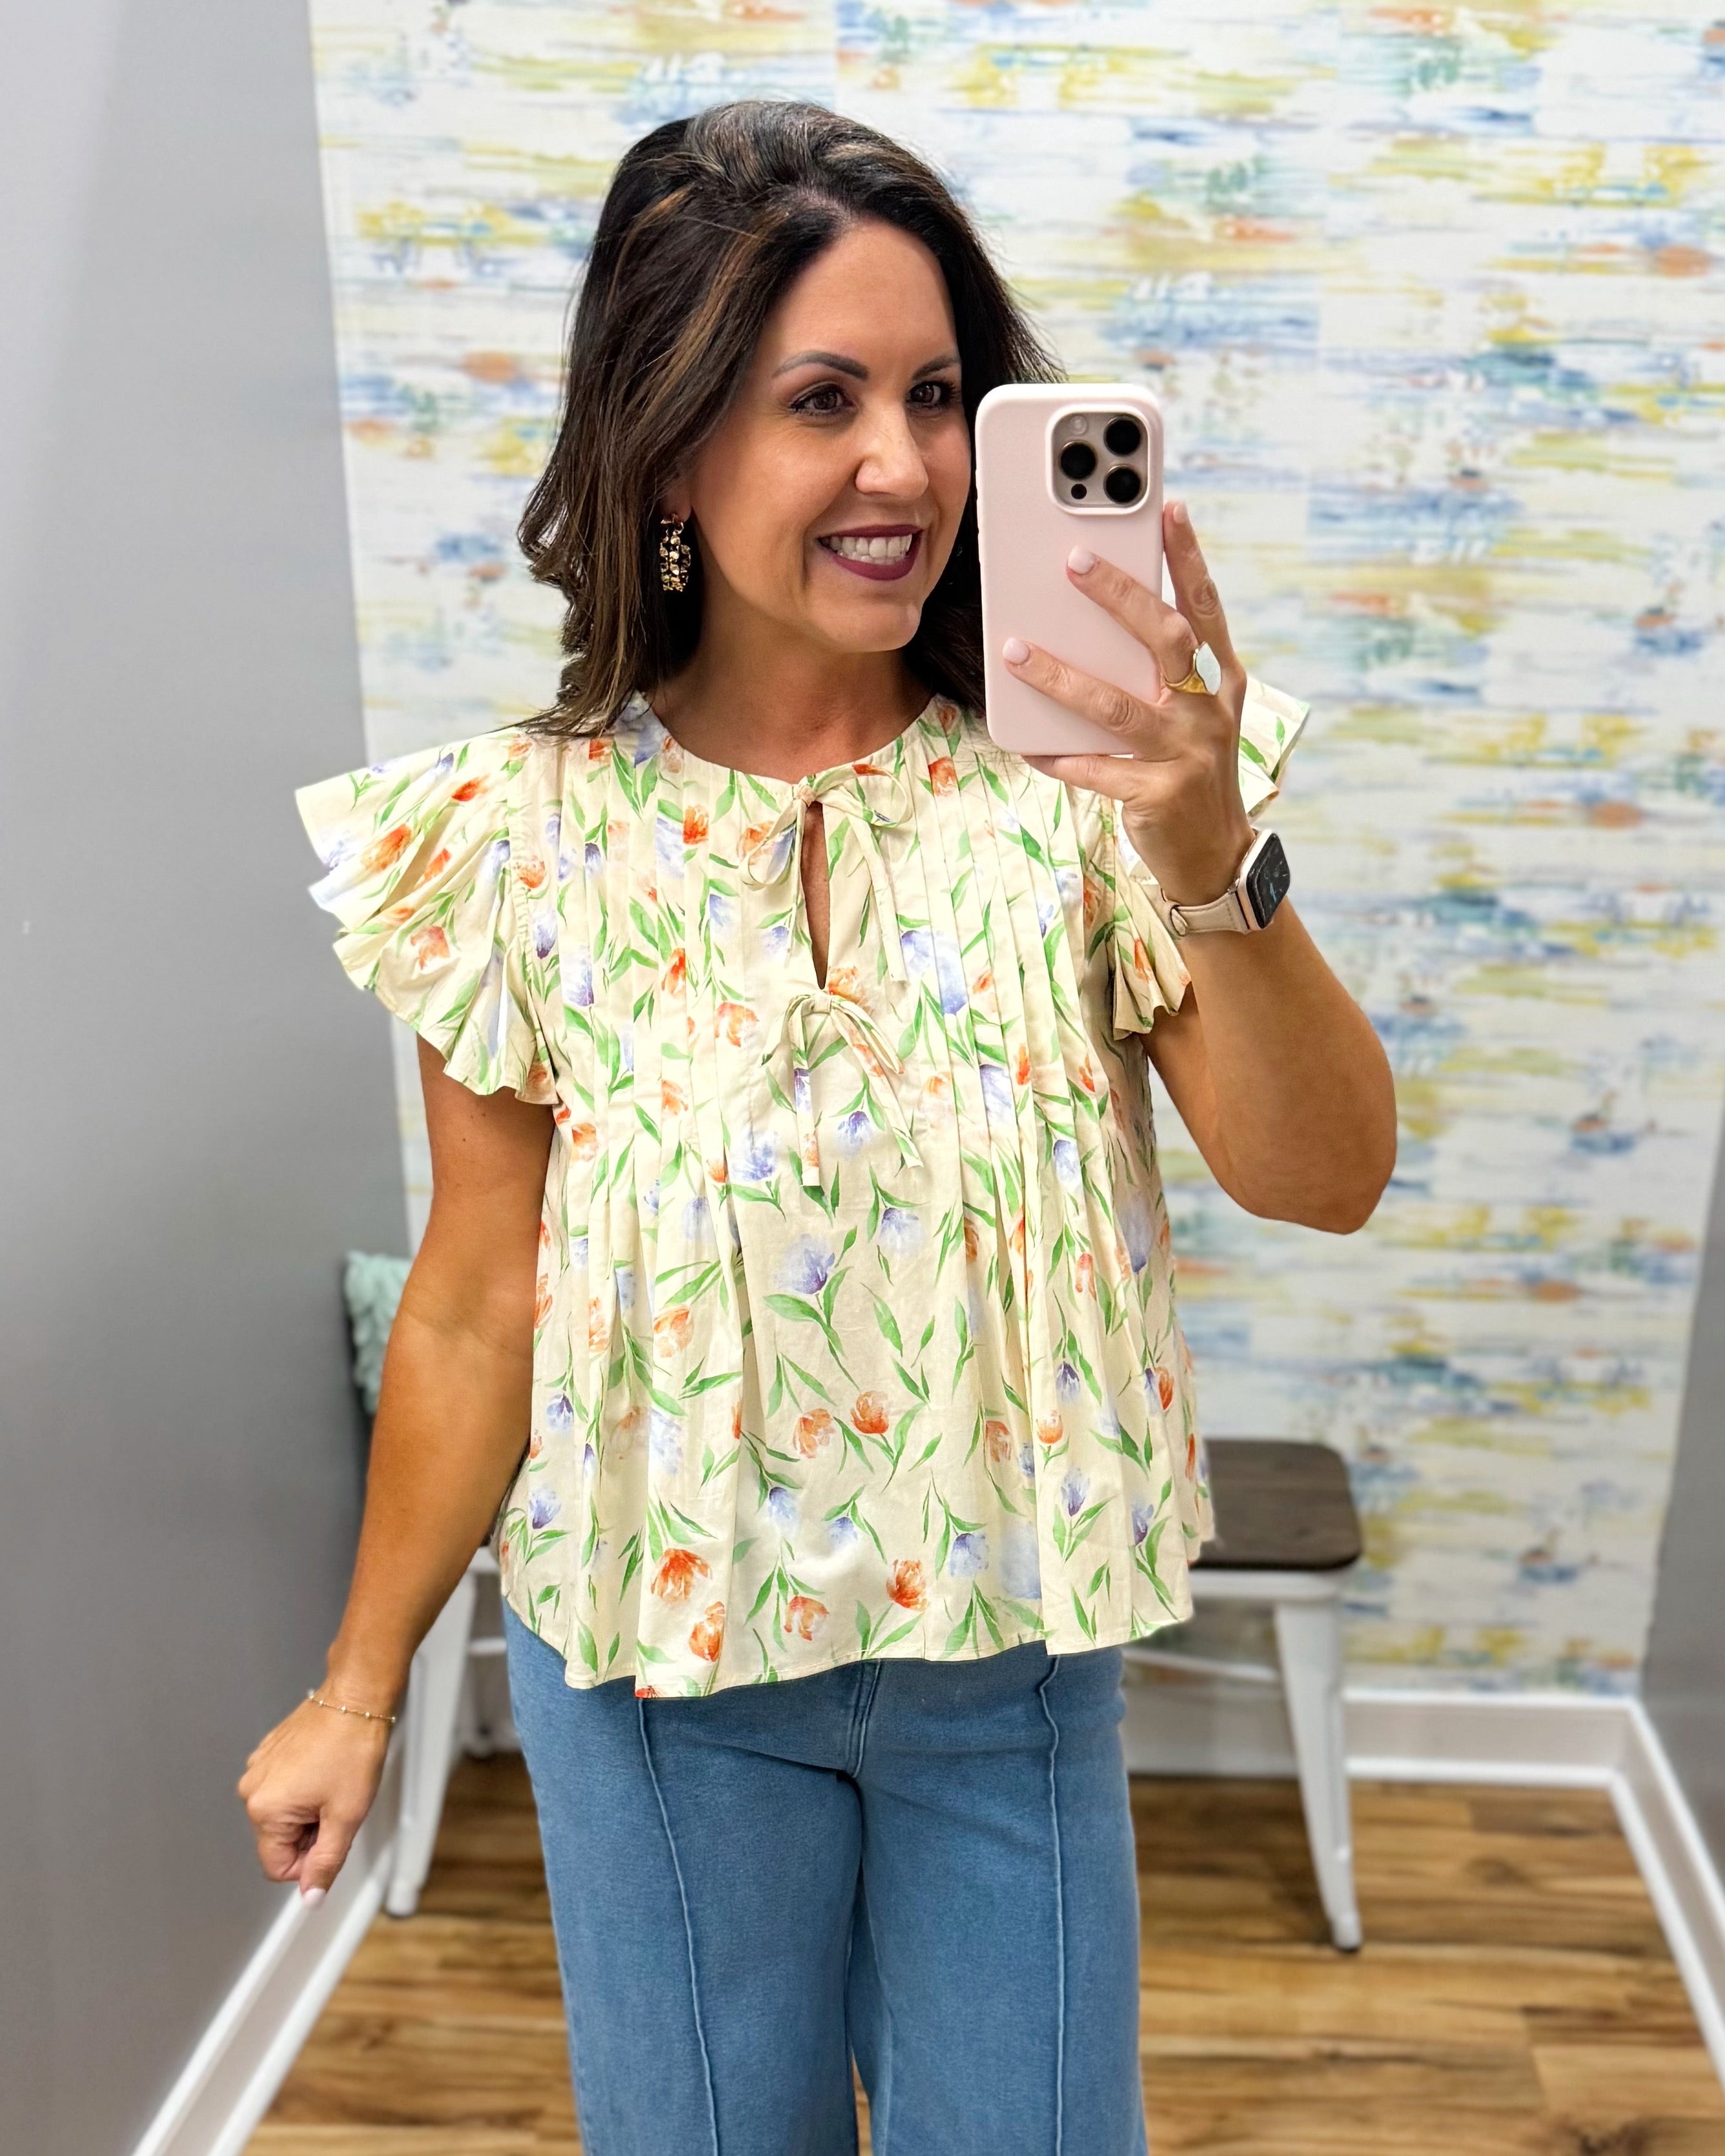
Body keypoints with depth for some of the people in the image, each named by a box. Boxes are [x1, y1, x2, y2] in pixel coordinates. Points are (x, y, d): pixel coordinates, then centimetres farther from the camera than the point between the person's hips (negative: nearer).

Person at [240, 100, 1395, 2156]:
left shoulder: (1071, 784, -13)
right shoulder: (523, 838, -13)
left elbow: (1326, 1180, -16)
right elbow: (478, 1309, -4)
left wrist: (1210, 868, -33)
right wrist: (360, 1683, 5)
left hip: (1012, 1650, 1)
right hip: (660, 1653, 0)